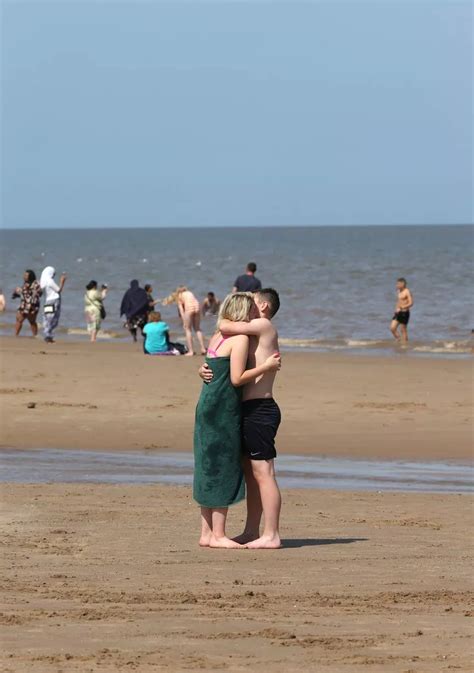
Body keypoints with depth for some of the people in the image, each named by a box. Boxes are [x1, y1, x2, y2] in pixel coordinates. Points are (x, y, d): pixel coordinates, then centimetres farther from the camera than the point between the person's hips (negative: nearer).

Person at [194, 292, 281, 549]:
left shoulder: (217, 337, 16)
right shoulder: (240, 338, -10)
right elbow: (236, 378, -16)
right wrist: (266, 366, -8)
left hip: (207, 406, 9)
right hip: (224, 409, -9)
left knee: (209, 470, 12)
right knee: (223, 470, -4)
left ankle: (207, 533, 15)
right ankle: (218, 534, -3)